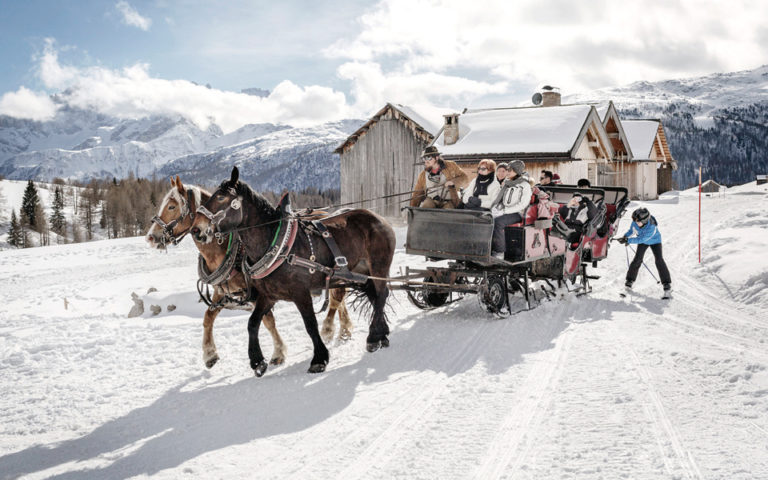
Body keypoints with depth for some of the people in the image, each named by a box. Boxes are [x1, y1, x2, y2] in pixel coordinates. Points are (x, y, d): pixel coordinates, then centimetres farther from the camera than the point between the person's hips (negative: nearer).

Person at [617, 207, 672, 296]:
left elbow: (640, 239, -42)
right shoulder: (635, 222, -28)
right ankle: (629, 280, 4)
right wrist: (625, 236, -23)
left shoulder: (651, 227, -43)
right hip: (642, 241, 4)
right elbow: (631, 230, -6)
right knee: (637, 259, -8)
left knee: (659, 260, -14)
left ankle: (667, 284, -7)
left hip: (654, 241, -4)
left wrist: (627, 240, -46)